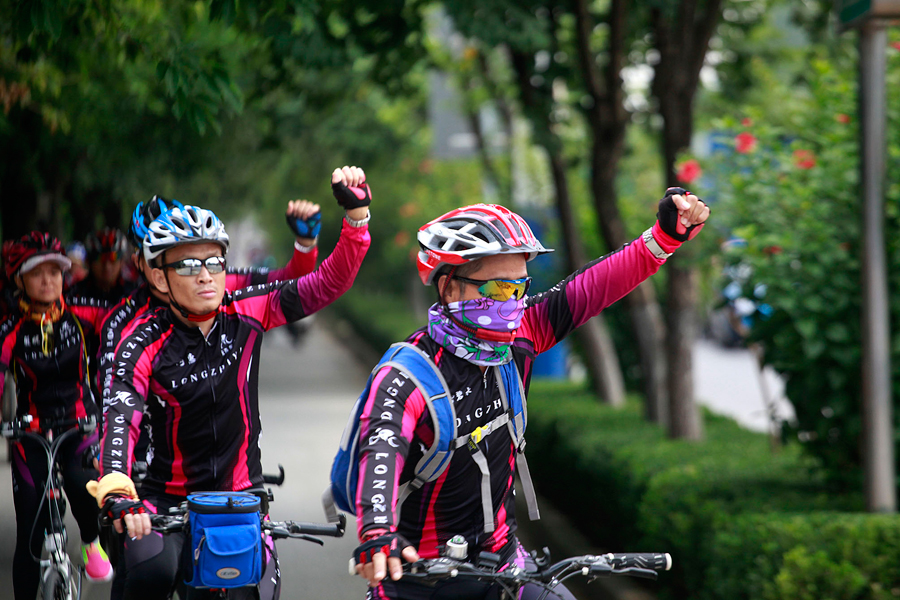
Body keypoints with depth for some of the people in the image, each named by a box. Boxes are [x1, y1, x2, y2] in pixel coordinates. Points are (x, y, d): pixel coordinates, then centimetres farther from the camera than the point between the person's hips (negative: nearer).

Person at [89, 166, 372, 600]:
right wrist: (117, 495, -44)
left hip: (242, 496, 2)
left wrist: (357, 214, -26)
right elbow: (121, 419, -26)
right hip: (170, 497, -2)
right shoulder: (144, 344, -13)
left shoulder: (245, 314, -5)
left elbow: (328, 284, -10)